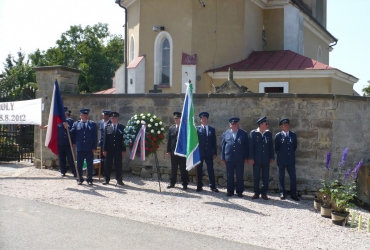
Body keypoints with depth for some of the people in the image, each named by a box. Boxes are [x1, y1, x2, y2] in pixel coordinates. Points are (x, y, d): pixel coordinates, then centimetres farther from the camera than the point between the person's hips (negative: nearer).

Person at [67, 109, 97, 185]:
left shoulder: (92, 124, 5)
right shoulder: (76, 124, 7)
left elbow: (95, 137, 2)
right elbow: (72, 134, 6)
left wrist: (94, 147, -4)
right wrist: (74, 142, -15)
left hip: (89, 149, -1)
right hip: (80, 148, 1)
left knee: (90, 165, 4)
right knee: (79, 165, 7)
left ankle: (89, 180, 13)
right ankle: (80, 179, 18)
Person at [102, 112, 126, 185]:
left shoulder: (122, 127, 3)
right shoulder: (107, 127, 7)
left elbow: (124, 138, 1)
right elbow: (105, 139, 4)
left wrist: (124, 149, -4)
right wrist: (104, 149, -2)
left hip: (118, 150, -1)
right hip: (109, 149, 1)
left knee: (118, 165, 3)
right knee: (107, 165, 6)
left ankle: (119, 180, 10)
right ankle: (106, 179, 14)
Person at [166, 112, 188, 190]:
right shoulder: (171, 128, 9)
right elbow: (169, 140, 9)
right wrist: (168, 150, 4)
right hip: (173, 151, 4)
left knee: (183, 169, 0)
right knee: (173, 168, 10)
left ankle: (184, 184, 7)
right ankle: (172, 183, 19)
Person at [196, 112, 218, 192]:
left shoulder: (212, 129, 9)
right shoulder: (197, 129, 1)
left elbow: (214, 142, 8)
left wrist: (215, 153, 2)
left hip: (209, 153, 2)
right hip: (199, 153, -2)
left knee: (211, 170, 3)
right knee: (199, 170, 5)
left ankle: (212, 186, 9)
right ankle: (199, 186, 14)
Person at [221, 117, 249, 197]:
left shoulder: (243, 133, 5)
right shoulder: (225, 133, 7)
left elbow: (246, 146, 5)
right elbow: (223, 146, 7)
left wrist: (246, 157, 1)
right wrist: (223, 158, 3)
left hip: (240, 158, -1)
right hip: (229, 158, 1)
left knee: (240, 176, 3)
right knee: (229, 176, 7)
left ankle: (239, 191, 12)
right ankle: (230, 191, 17)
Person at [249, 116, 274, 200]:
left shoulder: (269, 133, 6)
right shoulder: (253, 133, -3)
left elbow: (271, 146, 9)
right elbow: (251, 146, -5)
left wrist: (272, 157, 5)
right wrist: (251, 158, -9)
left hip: (266, 159, 3)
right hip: (256, 159, -2)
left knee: (265, 177, 5)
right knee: (256, 177, 5)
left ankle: (264, 193, 15)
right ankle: (256, 193, 16)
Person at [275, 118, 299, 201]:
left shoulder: (293, 135, 6)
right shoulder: (278, 136, -3)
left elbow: (295, 146, 15)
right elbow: (276, 148, 3)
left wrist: (291, 153, 13)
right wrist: (280, 155, 7)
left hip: (291, 160, 2)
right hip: (281, 160, -2)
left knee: (293, 177, 0)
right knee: (281, 177, 6)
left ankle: (293, 194, 7)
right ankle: (282, 193, 15)